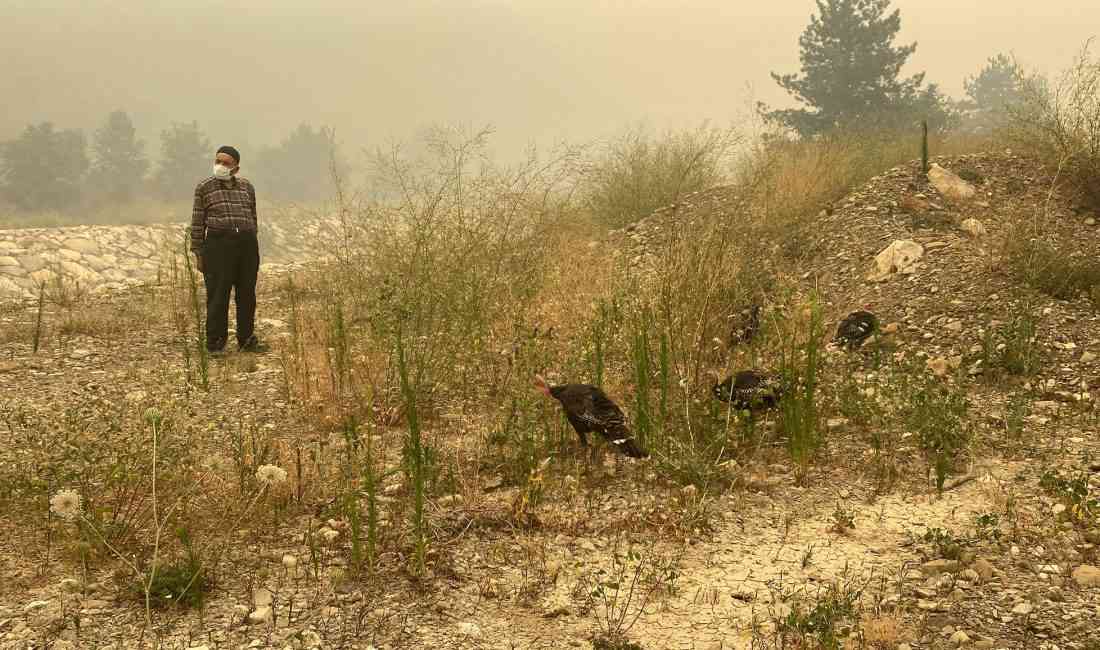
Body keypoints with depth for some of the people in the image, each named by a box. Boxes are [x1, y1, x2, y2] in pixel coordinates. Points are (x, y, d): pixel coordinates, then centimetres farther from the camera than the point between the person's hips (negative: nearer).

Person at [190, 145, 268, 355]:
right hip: (218, 243, -3)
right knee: (218, 295, -3)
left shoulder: (246, 187, 12)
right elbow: (197, 222, 3)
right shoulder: (204, 187, 4)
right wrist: (198, 253, -1)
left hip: (247, 243, 3)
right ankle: (215, 343, 5)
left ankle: (247, 340, 19)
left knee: (247, 295, 8)